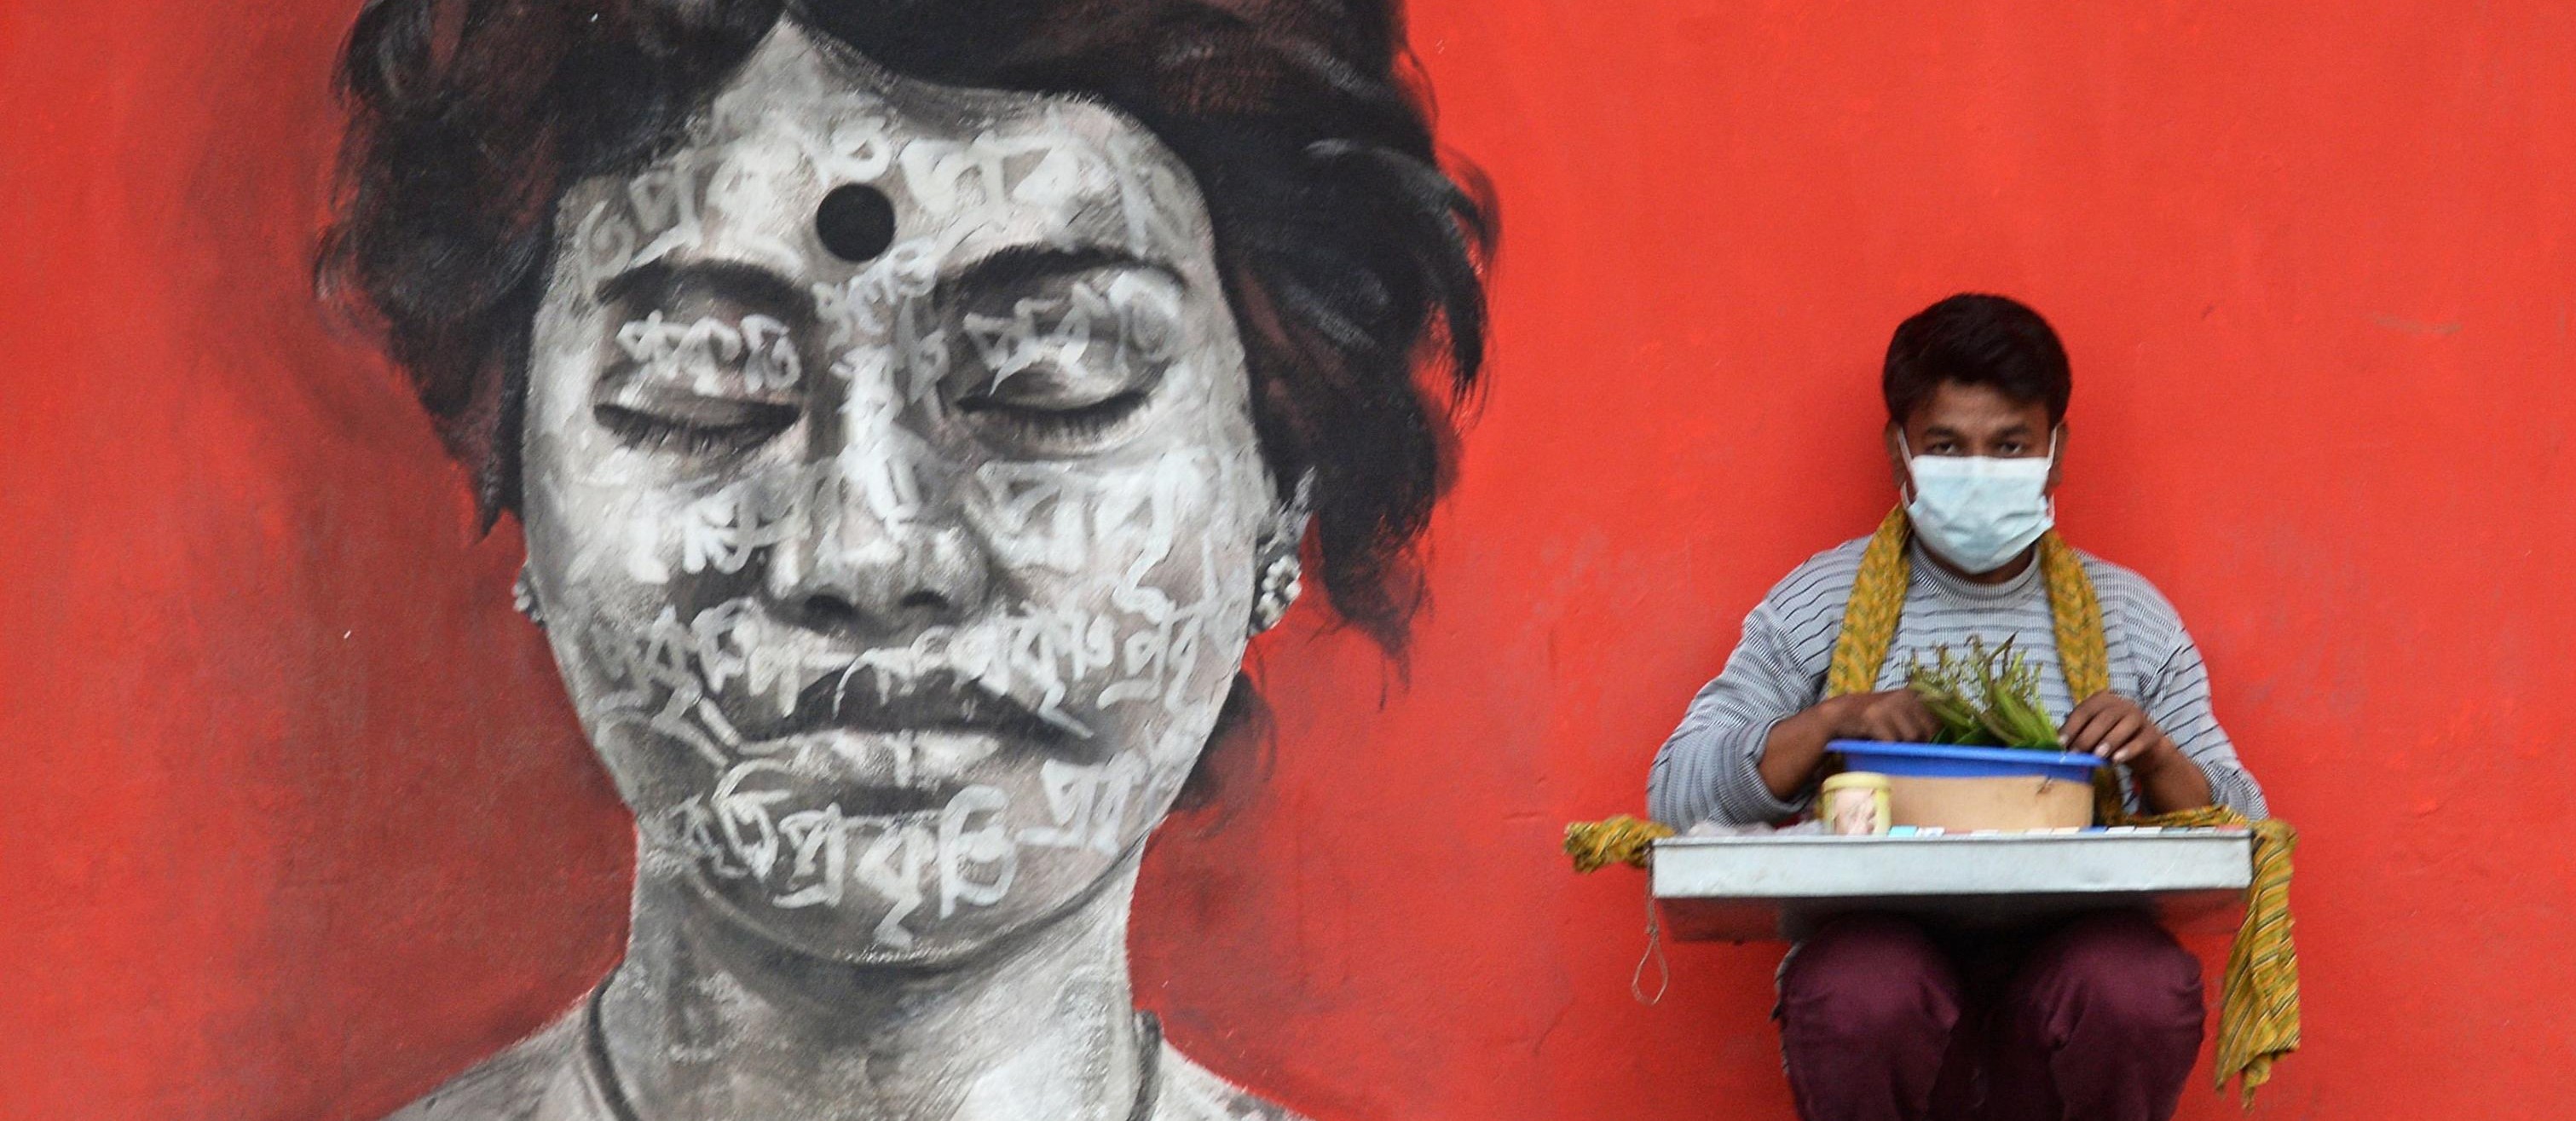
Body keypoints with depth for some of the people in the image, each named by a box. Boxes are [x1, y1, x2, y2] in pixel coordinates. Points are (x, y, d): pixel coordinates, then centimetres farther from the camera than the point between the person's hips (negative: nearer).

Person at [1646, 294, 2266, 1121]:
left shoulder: (2131, 616, 15)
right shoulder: (1817, 605, 11)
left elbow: (2238, 834, 15)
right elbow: (1675, 792, 5)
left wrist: (2156, 759, -7)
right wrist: (1827, 722, -11)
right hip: (1884, 951, -1)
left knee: (2144, 986, -34)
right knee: (1859, 992, -37)